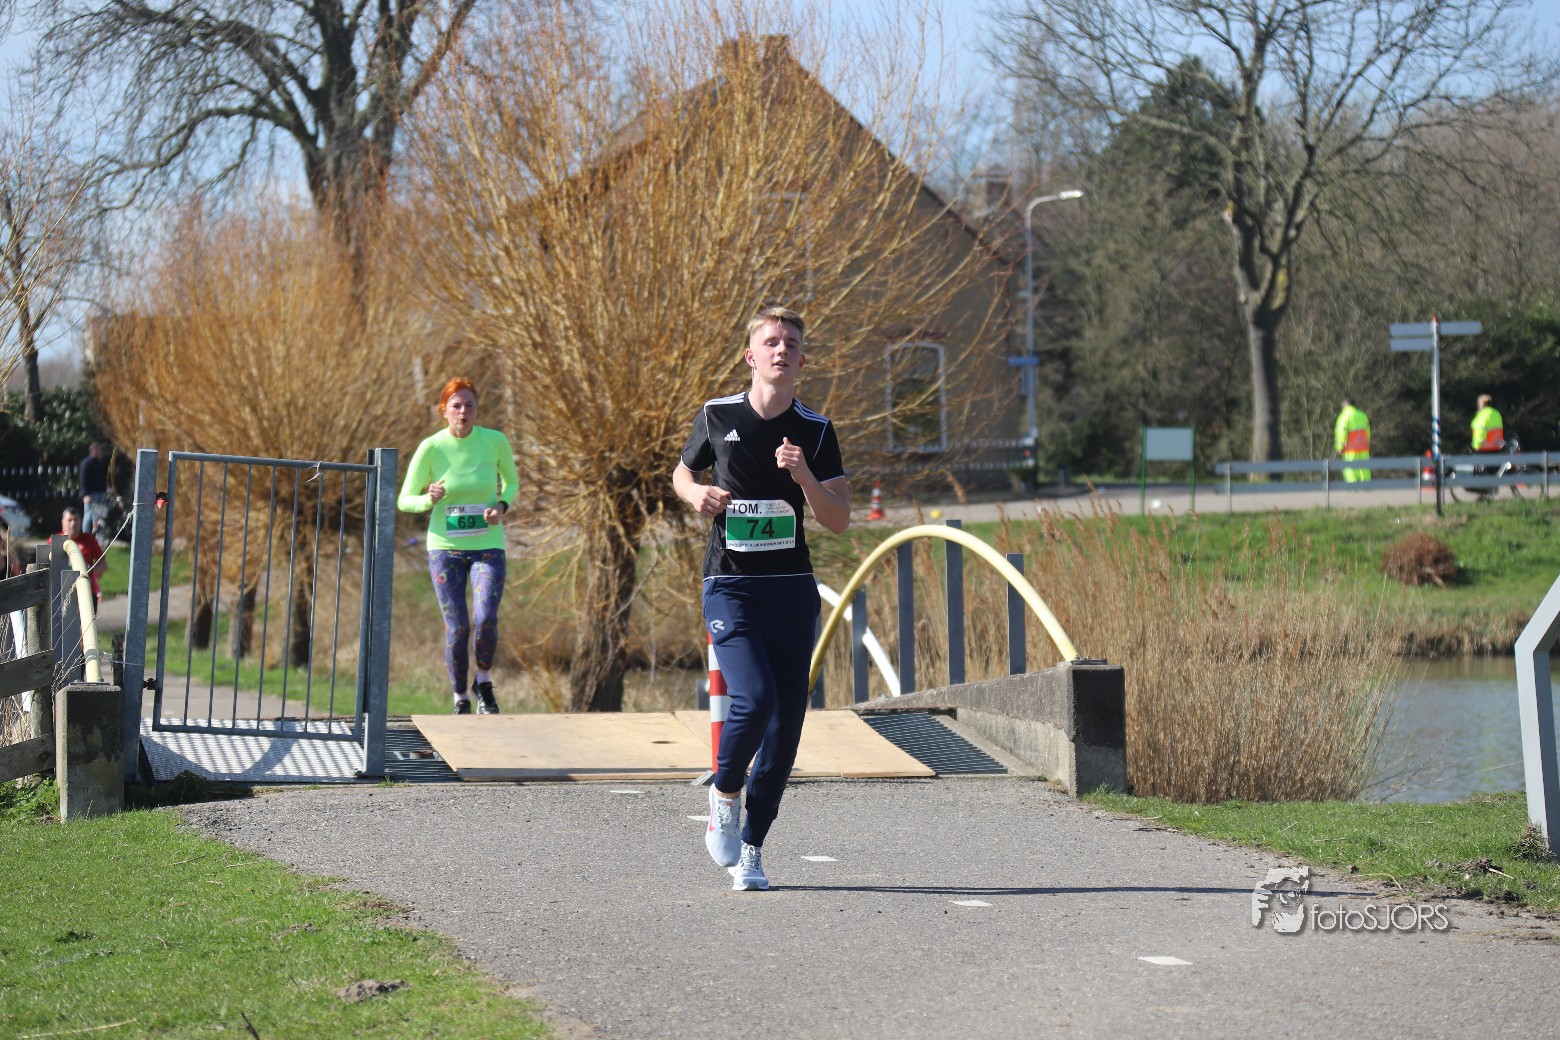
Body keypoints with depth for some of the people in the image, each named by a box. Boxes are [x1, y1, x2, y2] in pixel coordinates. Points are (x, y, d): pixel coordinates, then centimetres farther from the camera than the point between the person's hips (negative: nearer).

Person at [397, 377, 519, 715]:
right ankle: (460, 697, 17)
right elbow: (404, 500, -1)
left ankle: (484, 683, 8)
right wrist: (430, 500, -22)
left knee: (485, 619, -19)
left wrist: (501, 506, -7)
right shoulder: (431, 448, -8)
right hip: (445, 547, 0)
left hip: (487, 547, 0)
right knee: (457, 628, -6)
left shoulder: (495, 441, -5)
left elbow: (511, 482, 14)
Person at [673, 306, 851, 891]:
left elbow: (839, 521, 0)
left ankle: (750, 847, 13)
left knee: (786, 723, 0)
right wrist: (697, 496, -4)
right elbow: (682, 473, 19)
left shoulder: (816, 432, 3)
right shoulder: (718, 416, 2)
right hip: (730, 586, -2)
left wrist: (804, 477, -16)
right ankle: (724, 795, 6)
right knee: (754, 700, -22)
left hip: (792, 590, 2)